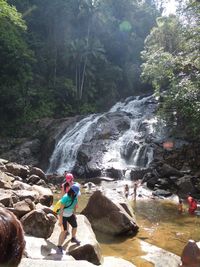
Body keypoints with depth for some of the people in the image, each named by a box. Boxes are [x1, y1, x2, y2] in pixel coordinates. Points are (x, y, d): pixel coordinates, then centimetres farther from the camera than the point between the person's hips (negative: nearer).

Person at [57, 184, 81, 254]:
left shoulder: (75, 196, -12)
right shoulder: (65, 198, -34)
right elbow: (61, 208, -29)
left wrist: (74, 214, 13)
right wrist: (60, 219, -26)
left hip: (70, 214, 7)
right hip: (63, 215, -7)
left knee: (75, 226, 17)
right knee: (64, 231, -14)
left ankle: (73, 238, 45)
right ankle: (59, 247, -4)